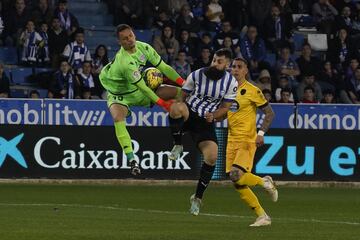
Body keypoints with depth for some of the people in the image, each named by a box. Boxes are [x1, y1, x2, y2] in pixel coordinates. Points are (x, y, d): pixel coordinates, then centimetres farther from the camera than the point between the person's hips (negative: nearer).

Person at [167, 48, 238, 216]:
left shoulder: (231, 83, -3)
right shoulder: (196, 75, -5)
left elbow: (225, 107, 2)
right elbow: (182, 96, 5)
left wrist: (213, 116, -17)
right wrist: (176, 109, -12)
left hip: (207, 121, 1)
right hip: (188, 114, -1)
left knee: (212, 157, -18)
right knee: (177, 107, -39)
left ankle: (198, 197, -1)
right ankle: (178, 146, -17)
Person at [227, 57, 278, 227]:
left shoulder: (252, 91, -6)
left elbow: (269, 113, -4)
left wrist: (261, 133, -15)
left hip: (247, 140, -6)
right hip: (232, 140, 6)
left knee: (236, 175, -25)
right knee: (238, 185, 1)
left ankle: (264, 182, 4)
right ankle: (262, 216, 12)